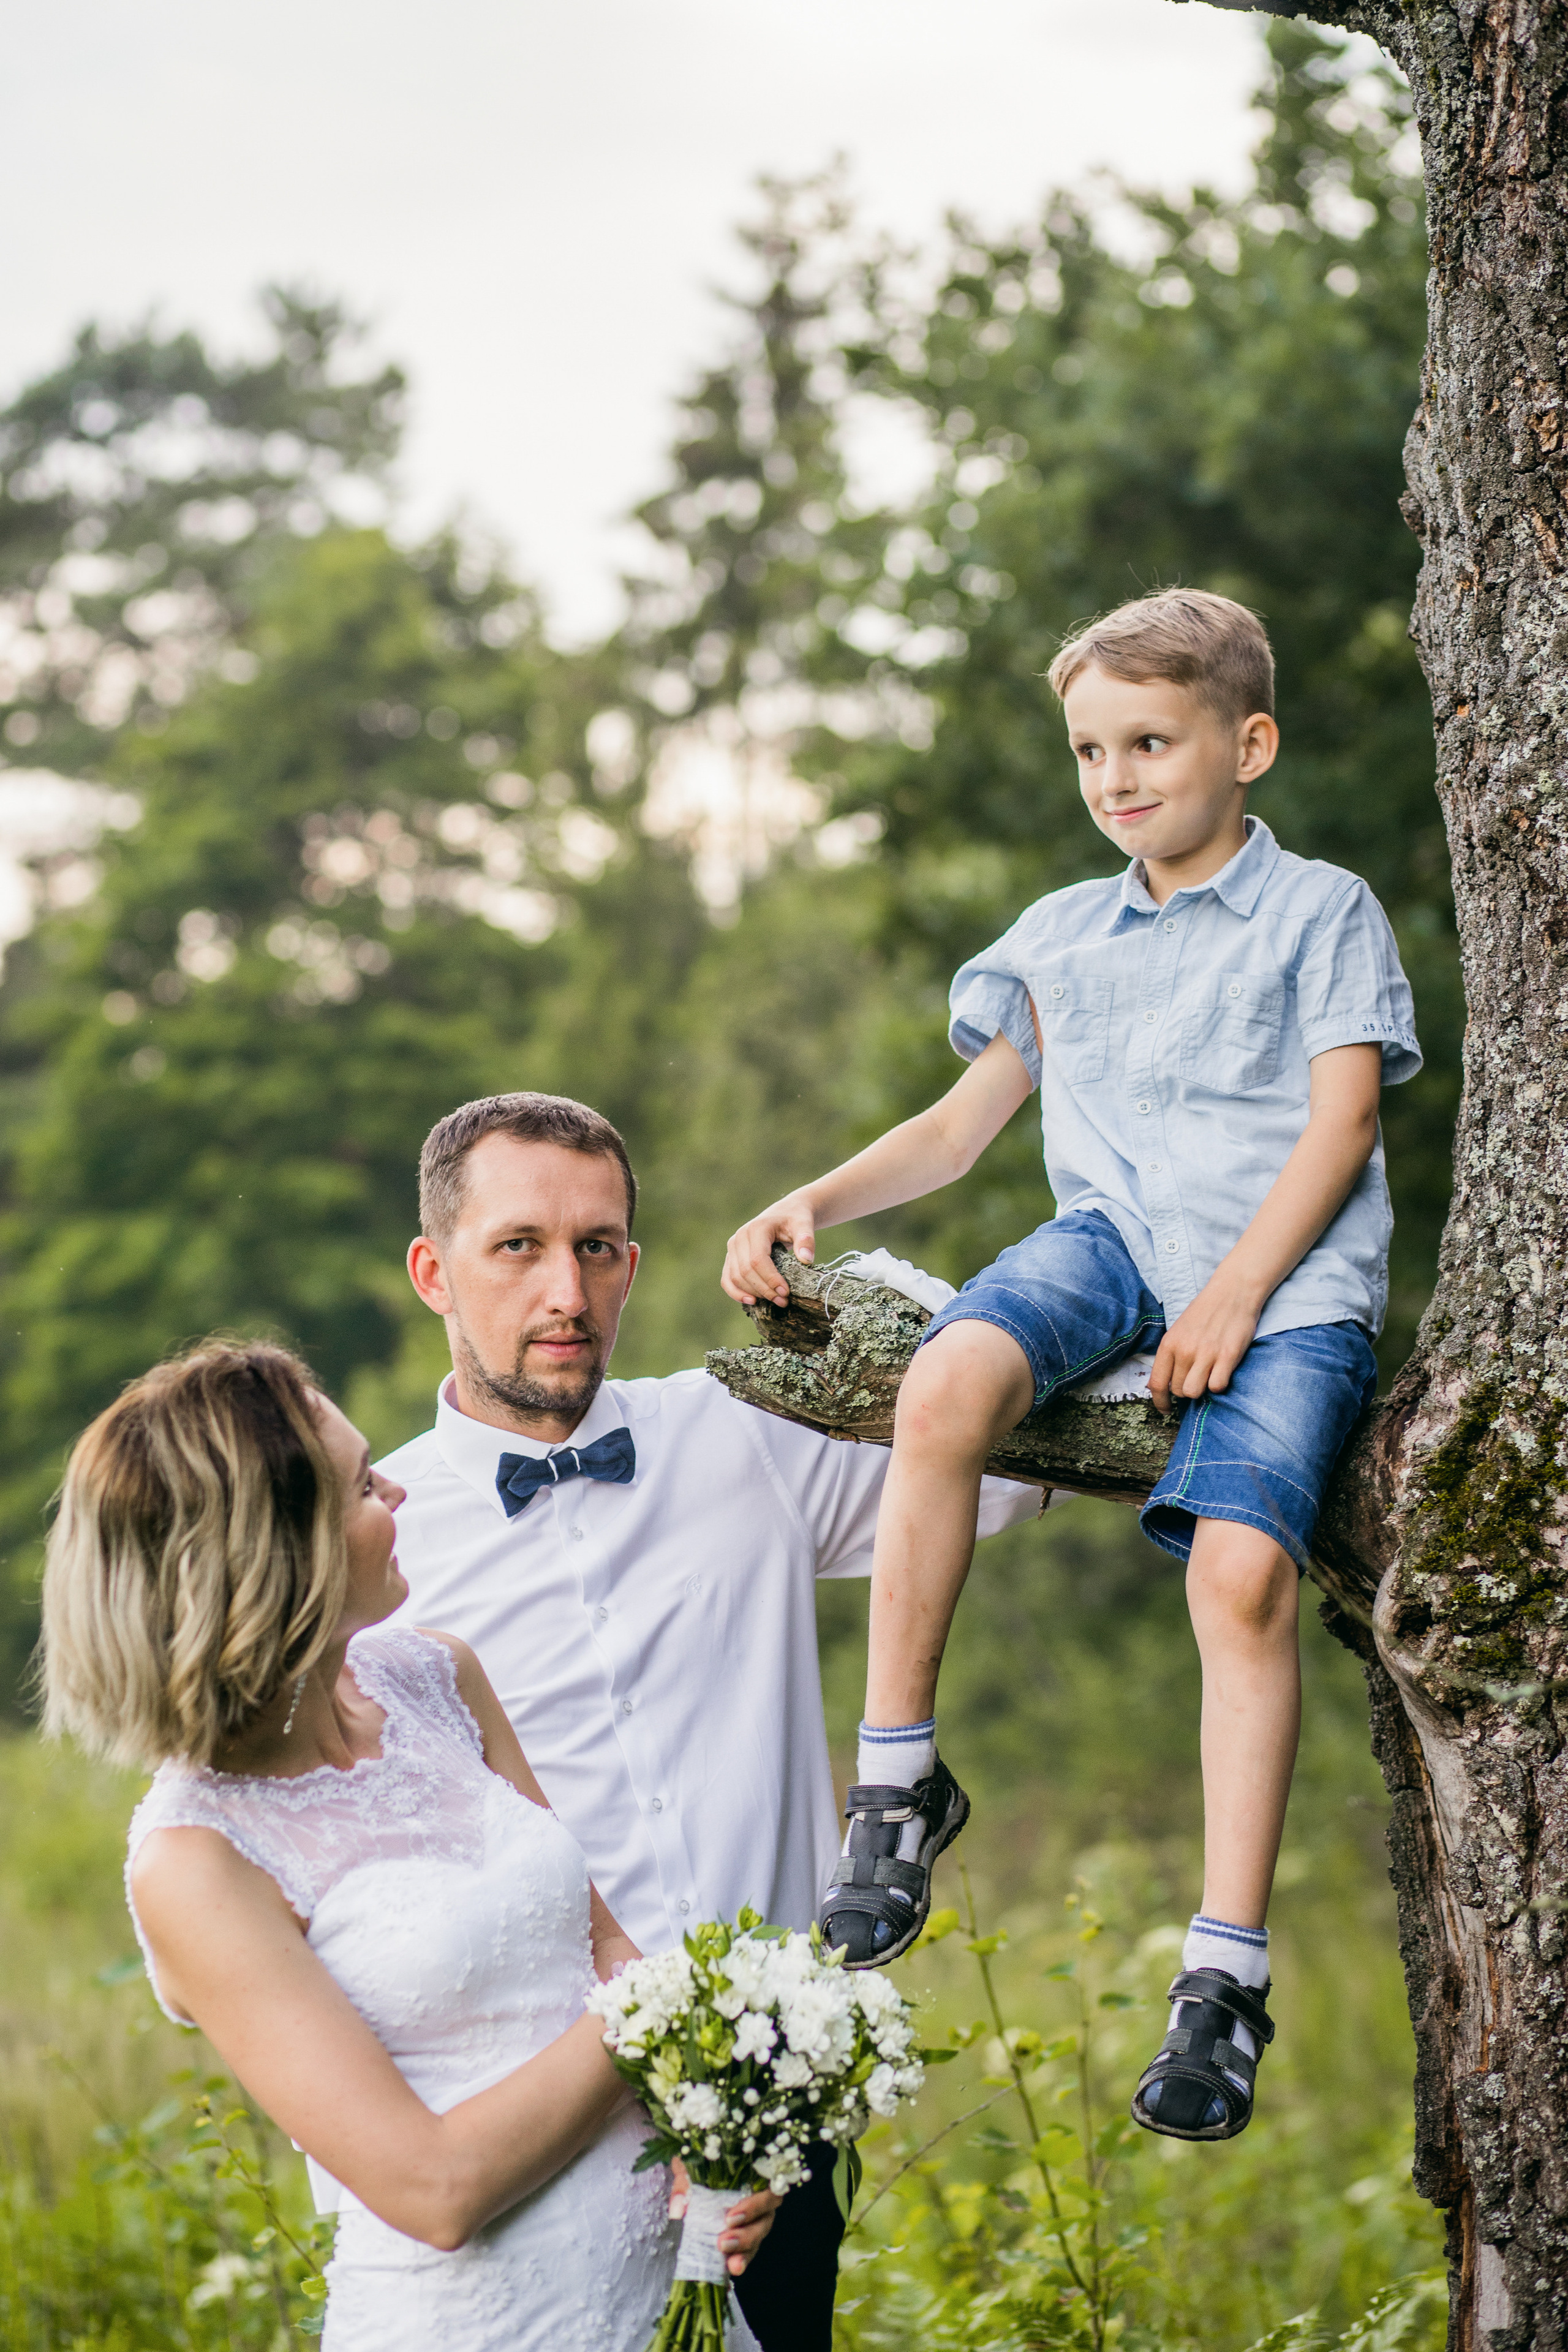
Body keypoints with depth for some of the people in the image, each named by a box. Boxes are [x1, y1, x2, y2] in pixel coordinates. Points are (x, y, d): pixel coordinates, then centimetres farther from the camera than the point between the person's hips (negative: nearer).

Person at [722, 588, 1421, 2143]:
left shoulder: (1322, 911, 9)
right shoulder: (1060, 937, 22)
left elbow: (1341, 1123, -1)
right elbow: (963, 1123, 23)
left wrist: (1237, 1297, -14)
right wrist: (816, 1202, 5)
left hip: (1285, 1272, -3)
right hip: (1111, 1241, 3)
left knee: (1242, 1565, -27)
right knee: (946, 1384, -31)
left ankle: (1225, 1973, -23)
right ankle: (900, 1779, -21)